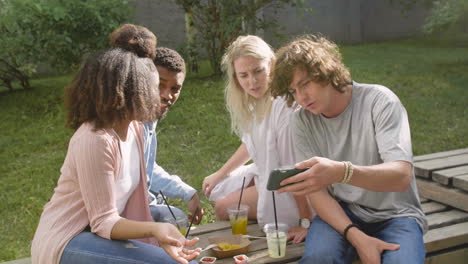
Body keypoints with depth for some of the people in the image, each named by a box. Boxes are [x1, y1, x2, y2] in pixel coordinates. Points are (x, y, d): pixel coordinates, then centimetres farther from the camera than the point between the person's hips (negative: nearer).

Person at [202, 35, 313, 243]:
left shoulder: (284, 105, -29)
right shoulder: (253, 100, -2)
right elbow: (250, 144, 15)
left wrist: (305, 222, -26)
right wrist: (219, 175, 20)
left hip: (285, 187, -9)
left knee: (224, 208, -4)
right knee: (220, 189, 17)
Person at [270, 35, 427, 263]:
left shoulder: (379, 101, -15)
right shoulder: (302, 121, -5)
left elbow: (401, 176, -26)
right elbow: (315, 190, -7)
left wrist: (341, 172, -45)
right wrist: (356, 236, -24)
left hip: (394, 213, -1)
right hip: (340, 211, 2)